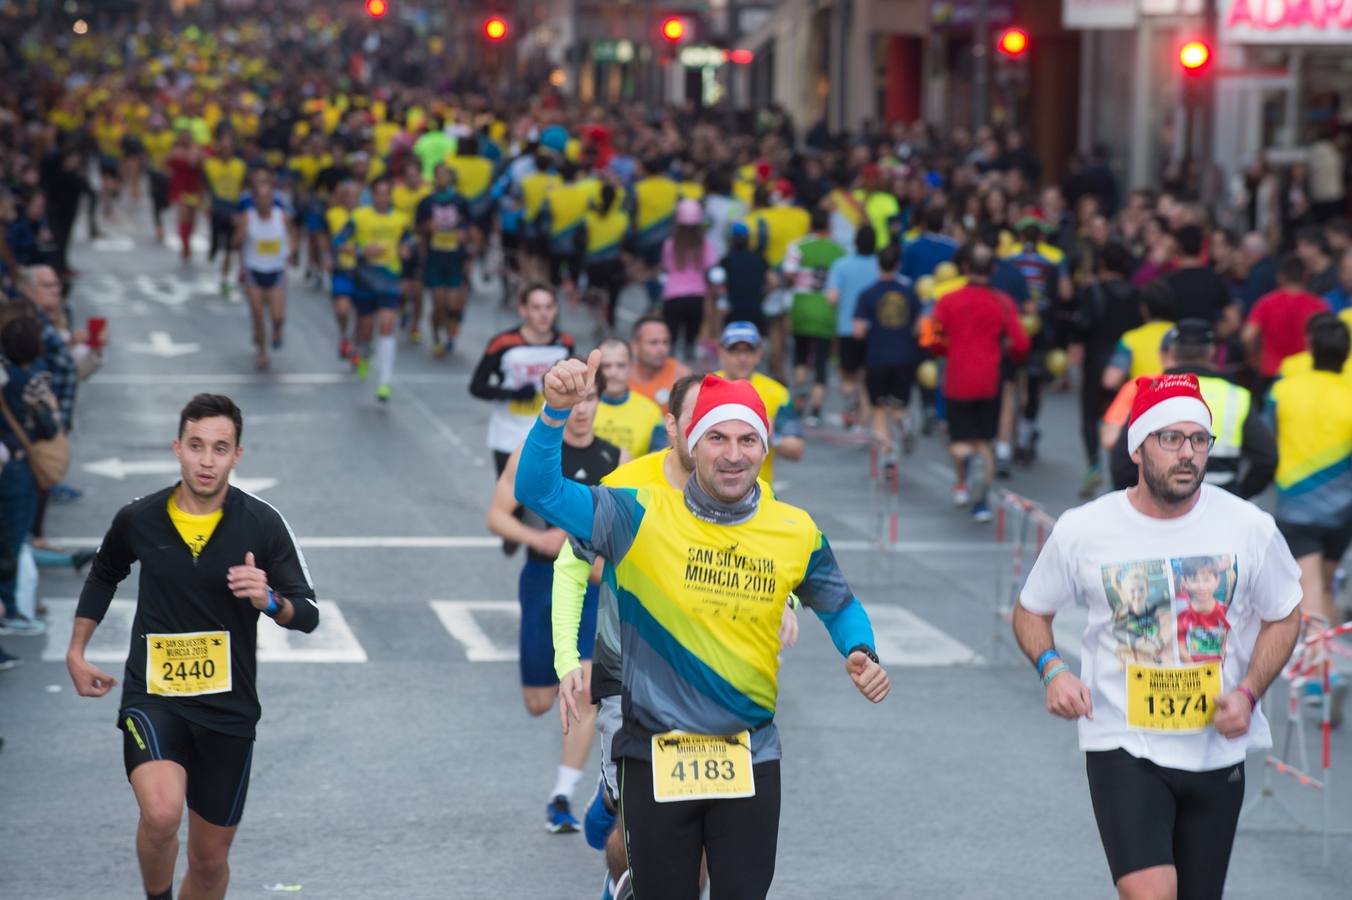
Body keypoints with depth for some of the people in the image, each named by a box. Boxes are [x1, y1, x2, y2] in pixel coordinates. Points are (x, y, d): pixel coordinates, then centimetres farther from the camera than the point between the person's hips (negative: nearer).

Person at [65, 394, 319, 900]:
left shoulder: (262, 524, -7)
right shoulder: (138, 520, -3)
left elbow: (308, 615, -6)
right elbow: (104, 575, 19)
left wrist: (269, 600, -26)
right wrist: (77, 652, 19)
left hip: (228, 707, 1)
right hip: (152, 697, -1)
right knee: (162, 813, -28)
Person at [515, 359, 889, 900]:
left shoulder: (798, 531, 0)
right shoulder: (640, 516, -8)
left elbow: (839, 606, 17)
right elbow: (539, 491, -16)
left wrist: (862, 654, -4)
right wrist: (557, 411, -30)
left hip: (751, 758, 2)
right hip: (655, 754, -2)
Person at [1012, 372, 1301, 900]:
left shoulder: (1249, 528, -5)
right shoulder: (1081, 531, -8)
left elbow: (1283, 616, 10)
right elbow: (1031, 612, 8)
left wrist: (1248, 694, -6)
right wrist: (1051, 669, -13)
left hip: (1217, 753, 3)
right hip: (1123, 751, -3)